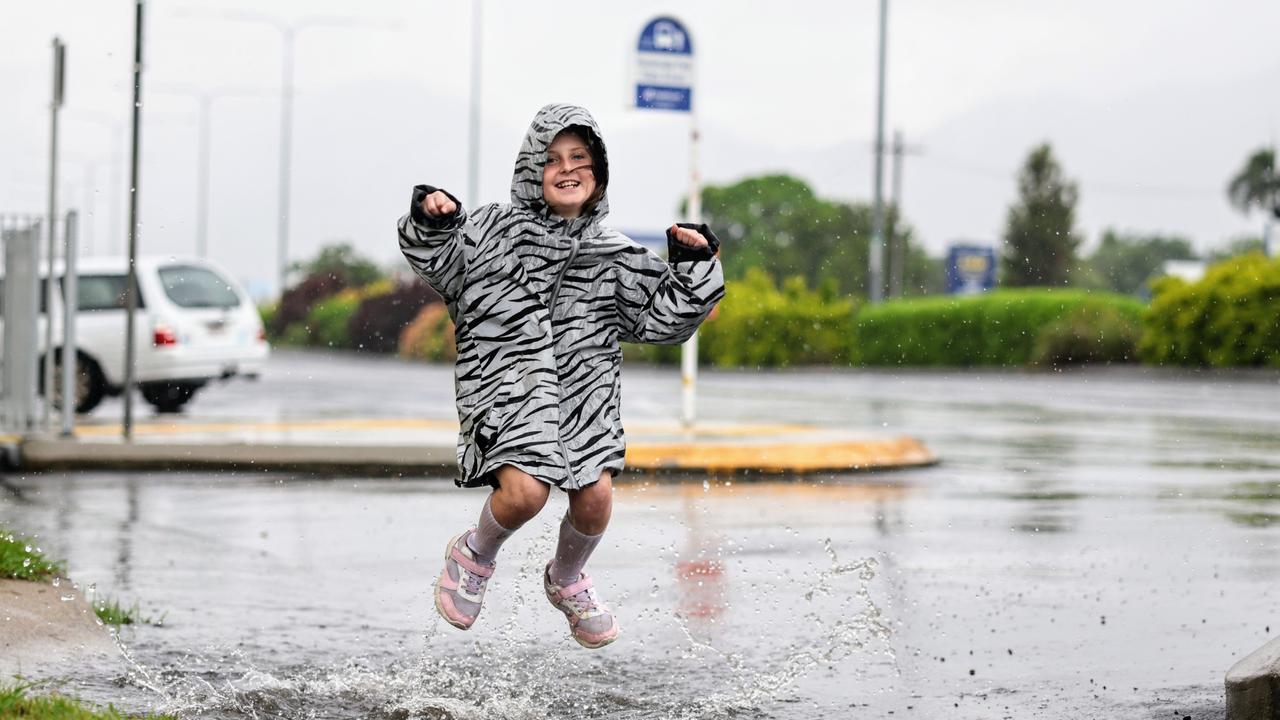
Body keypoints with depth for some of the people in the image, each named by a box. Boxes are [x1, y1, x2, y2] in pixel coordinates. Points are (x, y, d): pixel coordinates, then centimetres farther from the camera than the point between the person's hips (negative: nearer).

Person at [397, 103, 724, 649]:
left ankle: (566, 581, 24)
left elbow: (664, 317, 16)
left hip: (584, 386, 3)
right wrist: (431, 223, -13)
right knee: (525, 490, -24)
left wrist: (694, 268, 4)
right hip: (506, 377, -3)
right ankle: (474, 555, 10)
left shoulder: (613, 256, 14)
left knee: (595, 495, -10)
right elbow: (438, 264, 4)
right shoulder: (494, 229, 6)